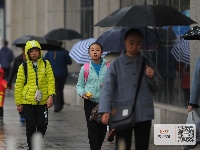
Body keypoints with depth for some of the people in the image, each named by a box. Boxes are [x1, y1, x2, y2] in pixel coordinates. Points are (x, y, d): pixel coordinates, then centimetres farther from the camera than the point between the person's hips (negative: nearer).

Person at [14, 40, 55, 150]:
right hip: (28, 102, -1)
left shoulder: (46, 64, 3)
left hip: (42, 101, 1)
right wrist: (18, 103, 1)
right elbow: (18, 85, 2)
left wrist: (50, 96, -12)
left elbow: (51, 80, -1)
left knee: (42, 126, 7)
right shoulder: (23, 67, -1)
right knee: (30, 127, 1)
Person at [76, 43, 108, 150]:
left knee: (103, 128, 7)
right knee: (92, 128, -8)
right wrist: (82, 94, -8)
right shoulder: (85, 68, 2)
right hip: (90, 102, -1)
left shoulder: (108, 67, 1)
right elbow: (79, 85, 11)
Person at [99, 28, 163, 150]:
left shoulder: (147, 63, 9)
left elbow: (157, 87, 14)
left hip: (144, 114, 3)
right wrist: (105, 110, -18)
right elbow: (107, 88, -7)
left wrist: (152, 77, -9)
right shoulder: (116, 64, -1)